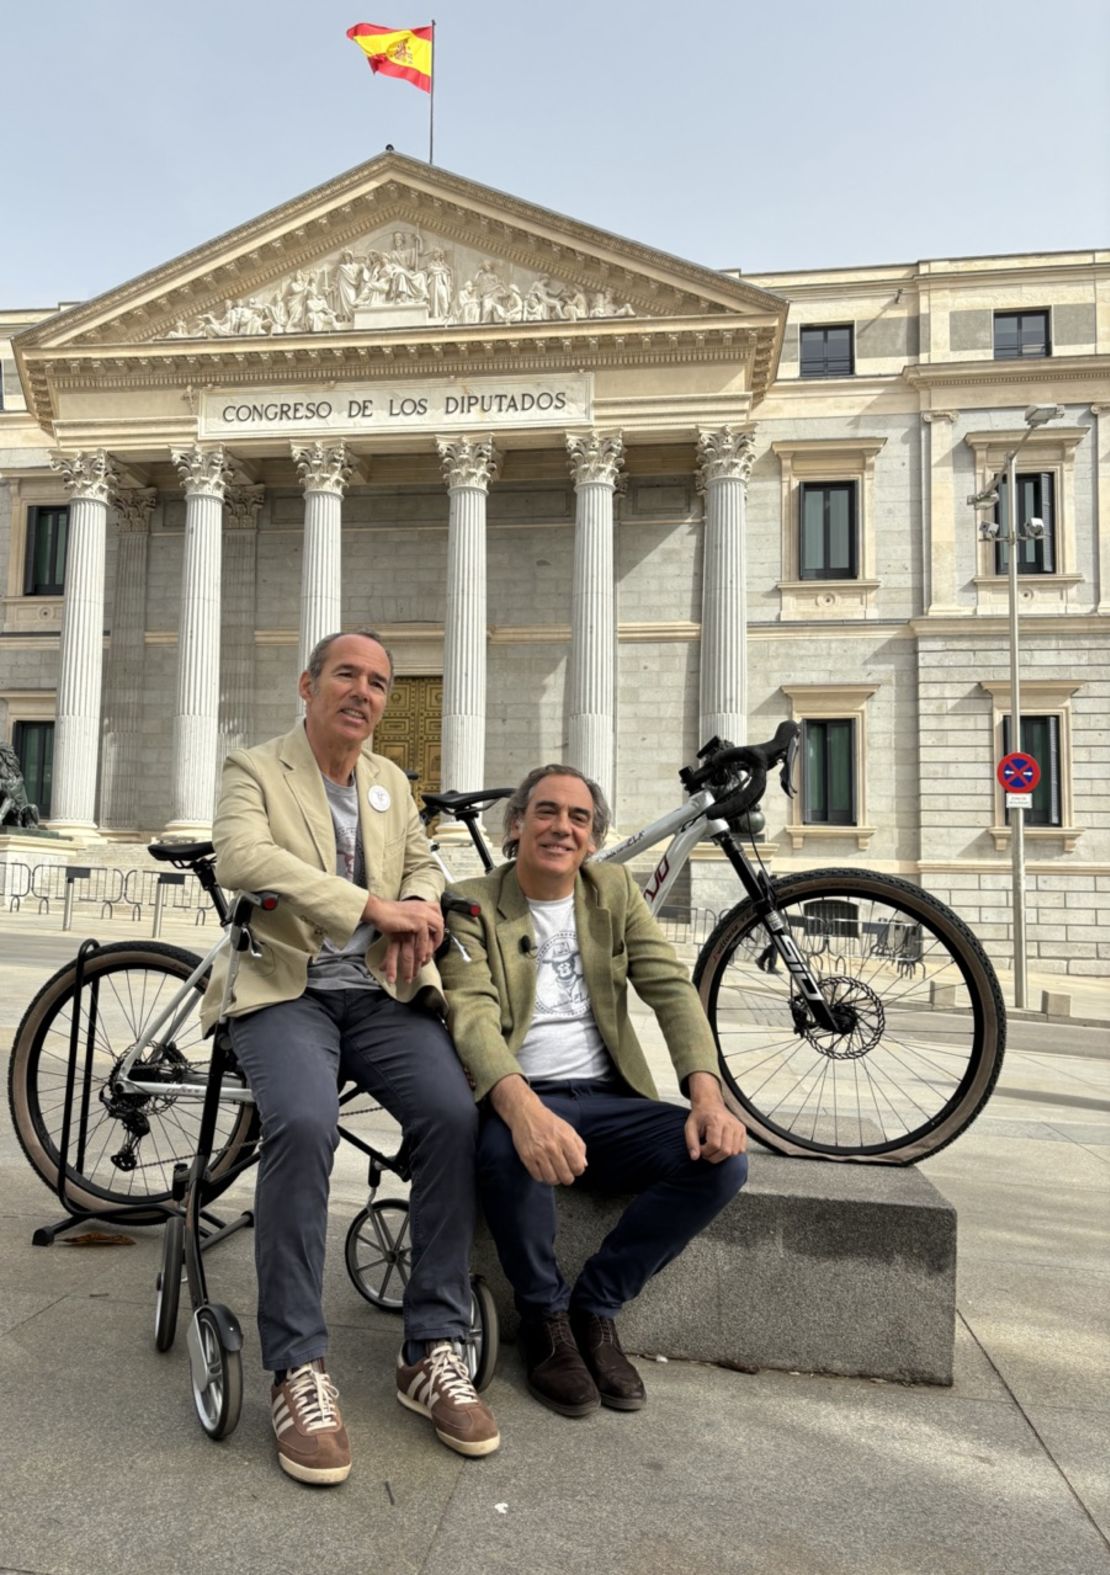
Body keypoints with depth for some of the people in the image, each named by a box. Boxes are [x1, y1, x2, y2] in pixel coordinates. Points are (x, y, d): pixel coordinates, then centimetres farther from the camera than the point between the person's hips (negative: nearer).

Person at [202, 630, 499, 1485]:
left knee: (455, 1115, -22)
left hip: (383, 993, 4)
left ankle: (434, 1351, -7)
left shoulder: (392, 780, 19)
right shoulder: (253, 770, 2)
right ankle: (298, 1370, -15)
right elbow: (241, 858, -17)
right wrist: (372, 905, -24)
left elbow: (424, 864, 20)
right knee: (305, 1124, -33)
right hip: (285, 990, -3)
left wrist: (416, 913, -6)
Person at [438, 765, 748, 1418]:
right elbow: (472, 1014, -17)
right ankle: (546, 1319, -6)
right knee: (513, 1150, -37)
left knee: (723, 1157, -21)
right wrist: (522, 1107, -38)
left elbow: (673, 989, 0)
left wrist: (707, 1095, -18)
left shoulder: (615, 891, 9)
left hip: (607, 1101, 4)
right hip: (516, 1100, -3)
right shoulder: (472, 903, -2)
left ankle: (595, 1309, -1)